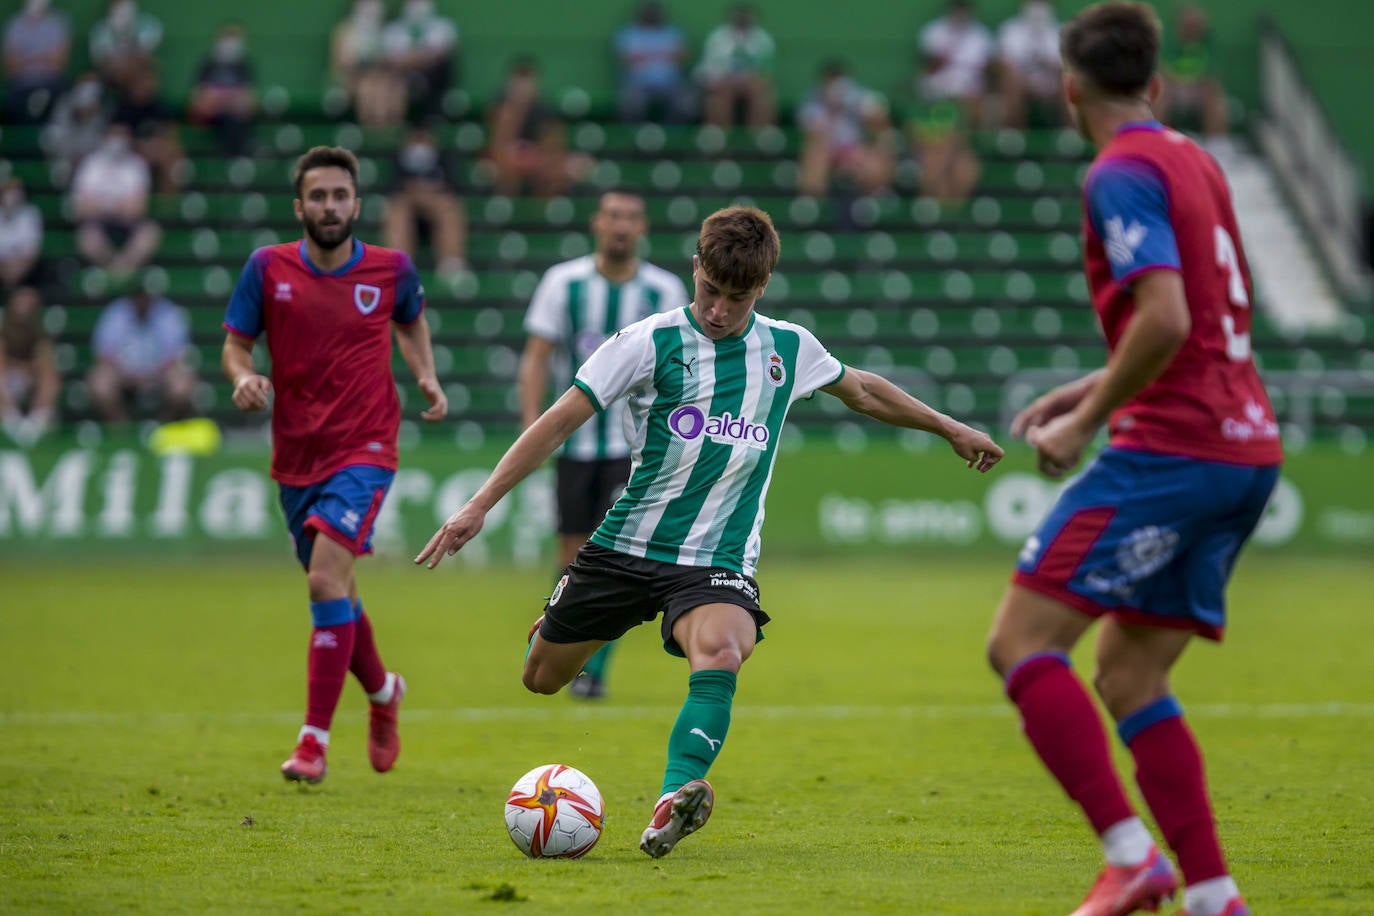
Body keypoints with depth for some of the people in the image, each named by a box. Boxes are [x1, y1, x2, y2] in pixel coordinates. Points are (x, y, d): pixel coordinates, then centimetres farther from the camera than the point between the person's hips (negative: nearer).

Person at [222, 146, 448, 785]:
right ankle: (382, 691, 44)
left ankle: (314, 739, -18)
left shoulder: (391, 270, -2)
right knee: (334, 592, 15)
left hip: (364, 451, -3)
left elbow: (410, 321, 19)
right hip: (297, 458, 3)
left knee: (327, 579, -20)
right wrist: (243, 377, -17)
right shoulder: (268, 268, -1)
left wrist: (427, 378, 4)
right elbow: (235, 343, 5)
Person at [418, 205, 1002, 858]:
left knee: (719, 652, -33)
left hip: (718, 560, 0)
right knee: (542, 679, 10)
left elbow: (861, 389, 27)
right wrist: (480, 505, -14)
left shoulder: (788, 348, 6)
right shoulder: (650, 342, -5)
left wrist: (951, 429, 34)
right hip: (626, 545, 0)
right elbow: (562, 419, -7)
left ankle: (675, 799, -44)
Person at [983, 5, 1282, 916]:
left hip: (1172, 448, -9)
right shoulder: (1195, 162, 18)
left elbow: (1165, 321, -22)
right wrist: (1094, 388, 23)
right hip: (1248, 449, 9)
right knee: (1127, 676, 13)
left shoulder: (1123, 173, -10)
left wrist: (1086, 422, -10)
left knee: (1021, 641, -7)